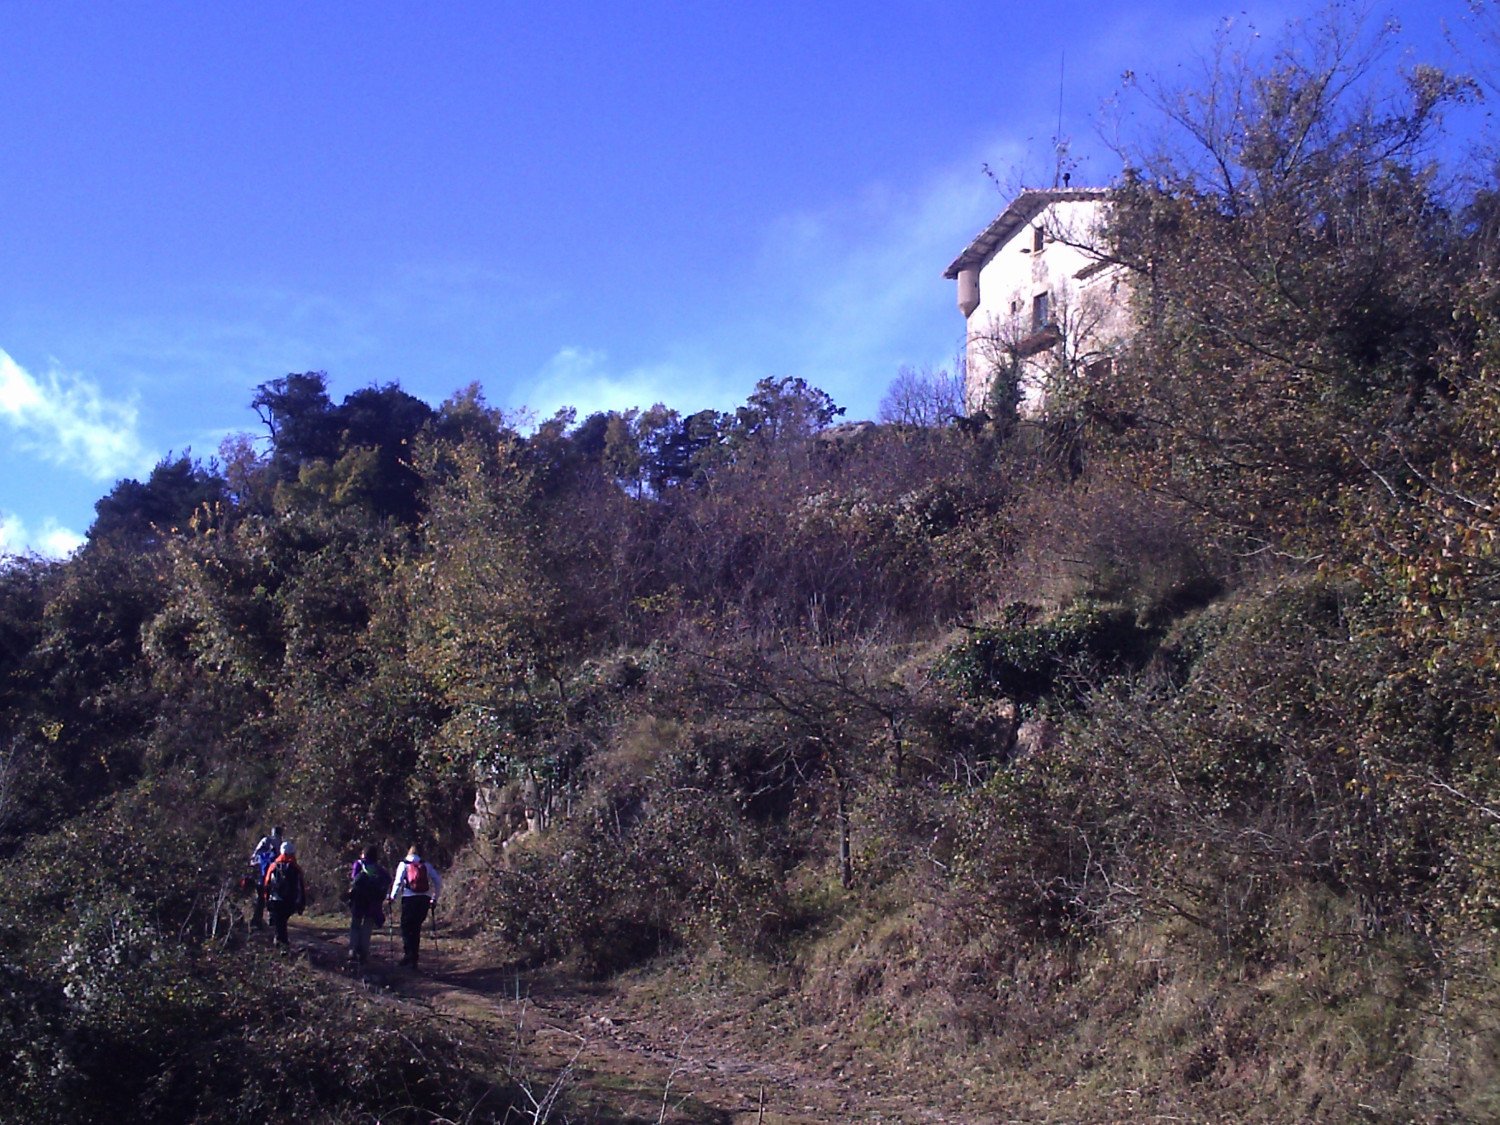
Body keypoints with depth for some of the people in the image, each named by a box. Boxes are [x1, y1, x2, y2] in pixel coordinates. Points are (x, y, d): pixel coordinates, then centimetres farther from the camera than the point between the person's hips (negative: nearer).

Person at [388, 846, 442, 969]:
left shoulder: (404, 864, 7)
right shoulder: (426, 865, 13)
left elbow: (398, 881, -4)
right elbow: (438, 881, 8)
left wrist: (393, 896, 7)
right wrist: (435, 898, 15)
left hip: (409, 899, -3)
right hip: (425, 899, 3)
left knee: (406, 927, 3)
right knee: (416, 928, 12)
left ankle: (407, 954, -14)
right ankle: (413, 958, 12)